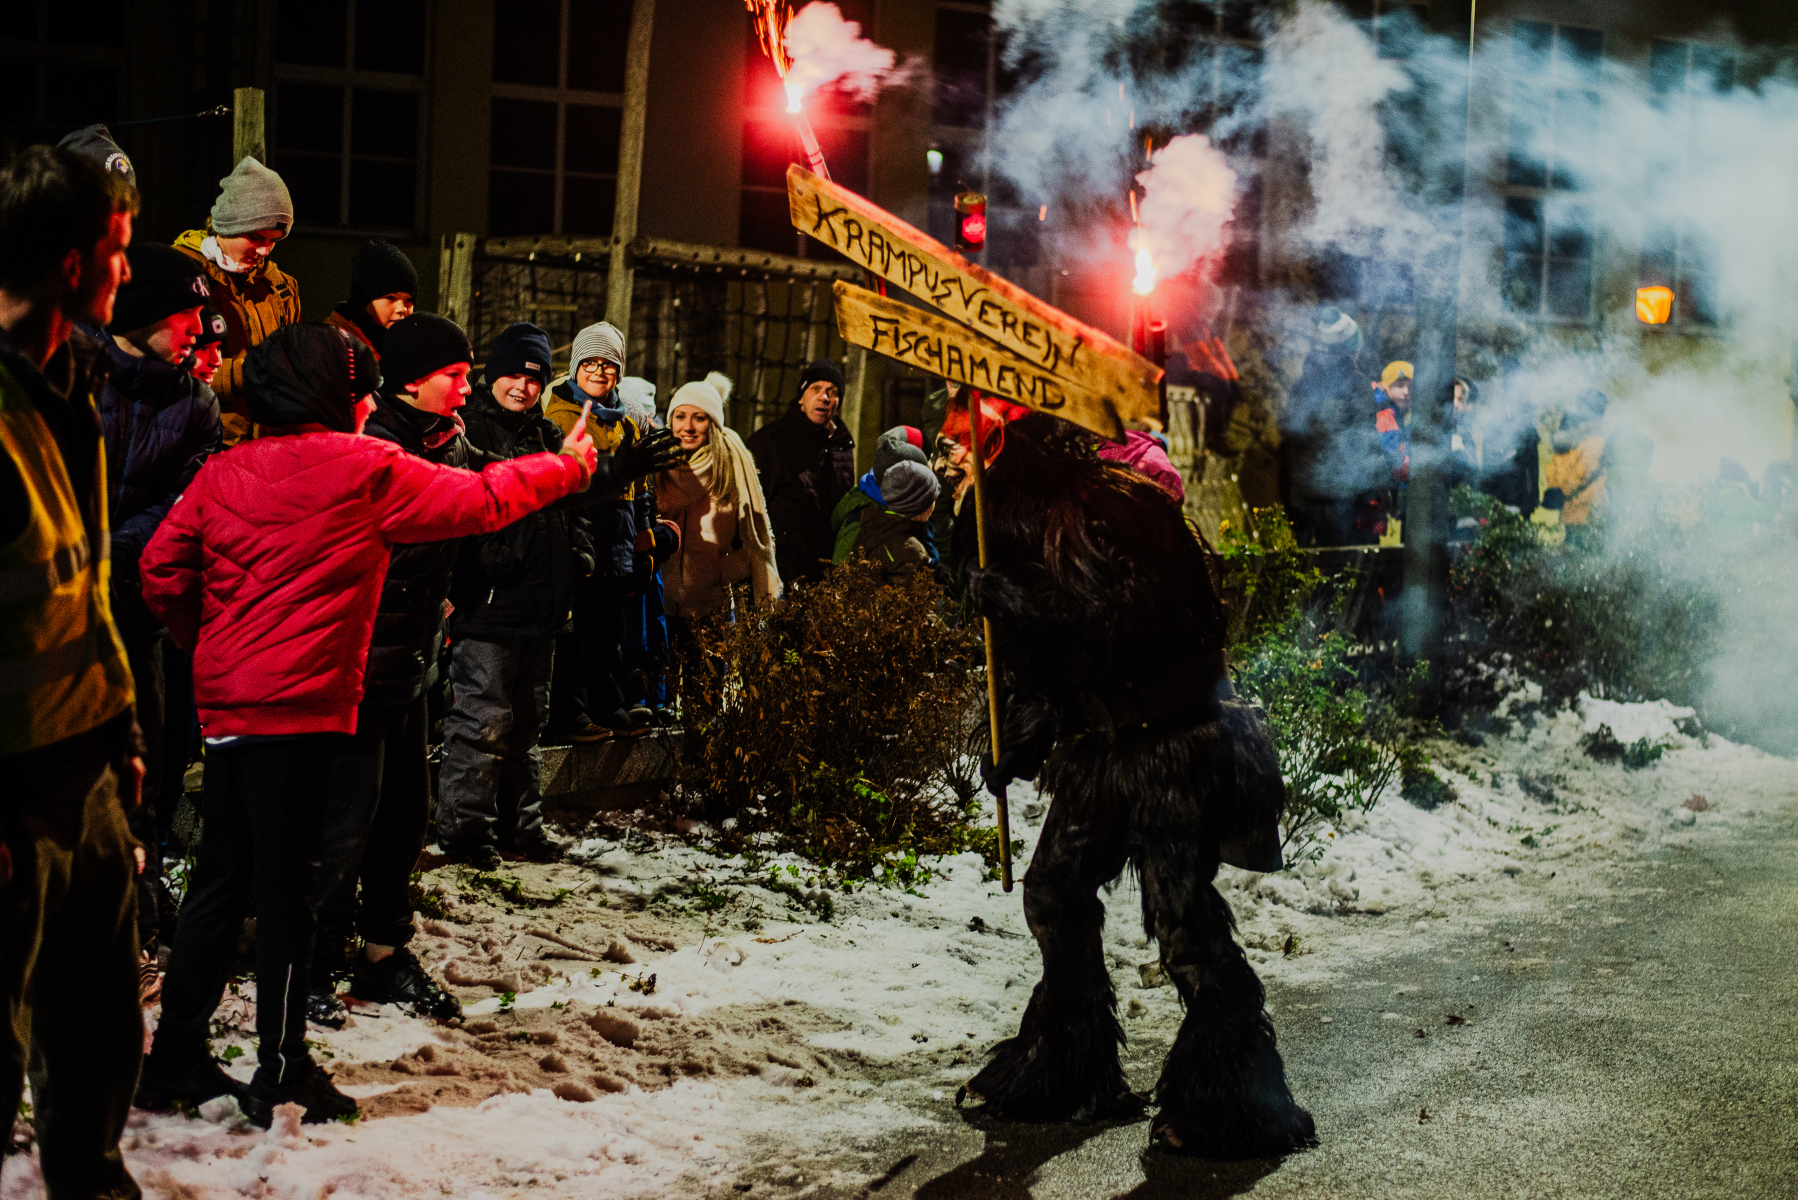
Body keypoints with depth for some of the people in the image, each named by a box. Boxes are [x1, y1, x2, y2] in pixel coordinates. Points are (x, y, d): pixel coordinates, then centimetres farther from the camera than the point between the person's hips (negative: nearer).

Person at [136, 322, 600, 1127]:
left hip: (226, 700, 6)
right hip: (301, 705, -6)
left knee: (221, 879, 14)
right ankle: (282, 1073, 8)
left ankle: (176, 1059, 20)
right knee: (287, 886, 1)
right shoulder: (367, 469, -7)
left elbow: (162, 570, 7)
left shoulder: (225, 471, 9)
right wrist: (567, 466, 16)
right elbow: (483, 500, 1)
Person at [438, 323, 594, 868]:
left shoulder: (549, 436, 16)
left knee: (528, 720, 14)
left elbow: (573, 503, 28)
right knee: (483, 718, -7)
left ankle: (519, 824, 24)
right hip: (487, 603, -7)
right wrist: (454, 586, -18)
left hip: (540, 605, 8)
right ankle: (463, 828, 3)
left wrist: (580, 553, 12)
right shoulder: (467, 428, -6)